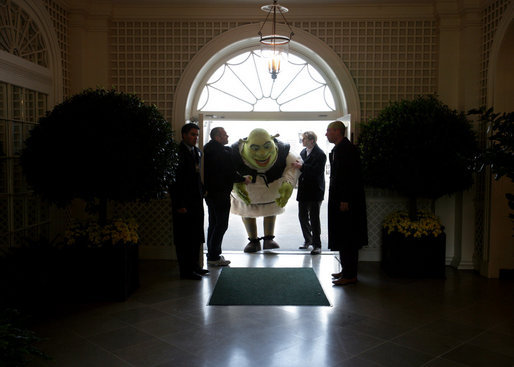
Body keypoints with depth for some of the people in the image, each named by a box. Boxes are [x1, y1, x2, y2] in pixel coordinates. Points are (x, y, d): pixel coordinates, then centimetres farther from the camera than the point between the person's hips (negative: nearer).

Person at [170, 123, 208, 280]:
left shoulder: (196, 152, 13)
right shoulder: (178, 152, -13)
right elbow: (176, 180, -17)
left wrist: (202, 191, 11)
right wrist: (179, 205, -19)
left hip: (196, 201, 9)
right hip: (184, 202, -8)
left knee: (196, 236, 15)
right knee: (185, 237, 0)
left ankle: (194, 266, 28)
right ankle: (186, 270, 9)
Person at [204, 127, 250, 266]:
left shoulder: (207, 149, 11)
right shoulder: (223, 152, -17)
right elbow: (230, 174, -16)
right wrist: (243, 179, -1)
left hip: (210, 192, 10)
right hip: (220, 193, -9)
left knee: (213, 224, 16)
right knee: (221, 224, -3)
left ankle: (212, 254, 24)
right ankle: (214, 257, -1)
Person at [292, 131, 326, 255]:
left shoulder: (320, 154, -12)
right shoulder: (303, 152, 12)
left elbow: (317, 172, -22)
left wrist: (302, 167, -25)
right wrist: (297, 165, -2)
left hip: (315, 191, -8)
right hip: (303, 191, 8)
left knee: (314, 218, -5)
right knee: (303, 216, 13)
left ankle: (317, 245, 4)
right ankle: (308, 240, 30)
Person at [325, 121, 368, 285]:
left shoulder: (347, 148, -16)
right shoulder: (338, 148, 15)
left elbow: (349, 176, -21)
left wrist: (344, 200, -22)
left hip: (346, 200, -10)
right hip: (341, 199, 10)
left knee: (346, 238, -5)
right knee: (344, 237, 15)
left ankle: (350, 275, 2)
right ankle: (347, 270, 25)